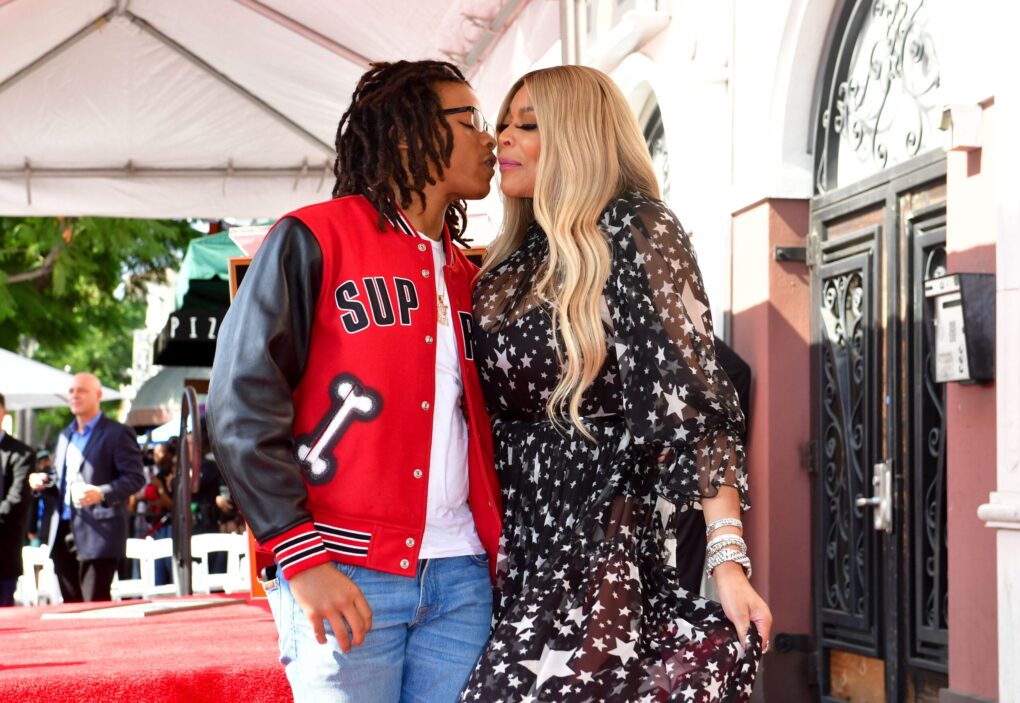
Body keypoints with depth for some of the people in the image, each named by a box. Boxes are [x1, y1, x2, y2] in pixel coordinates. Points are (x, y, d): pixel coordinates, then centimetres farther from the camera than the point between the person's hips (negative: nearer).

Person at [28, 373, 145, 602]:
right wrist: (44, 482, 8)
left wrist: (102, 493, -25)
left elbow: (135, 477, -10)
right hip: (63, 532, 7)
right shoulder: (65, 436, 22)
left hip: (98, 533, -7)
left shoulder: (117, 433, -2)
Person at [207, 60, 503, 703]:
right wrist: (303, 556, -15)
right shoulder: (312, 241, -1)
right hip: (344, 575, -6)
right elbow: (242, 405, -8)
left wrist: (499, 551, 7)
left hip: (461, 577, 6)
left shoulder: (465, 277, 19)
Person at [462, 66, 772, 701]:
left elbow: (692, 399, -11)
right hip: (510, 550, 6)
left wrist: (729, 558, -18)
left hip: (599, 551, -6)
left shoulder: (635, 234, -4)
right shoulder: (512, 261, 17)